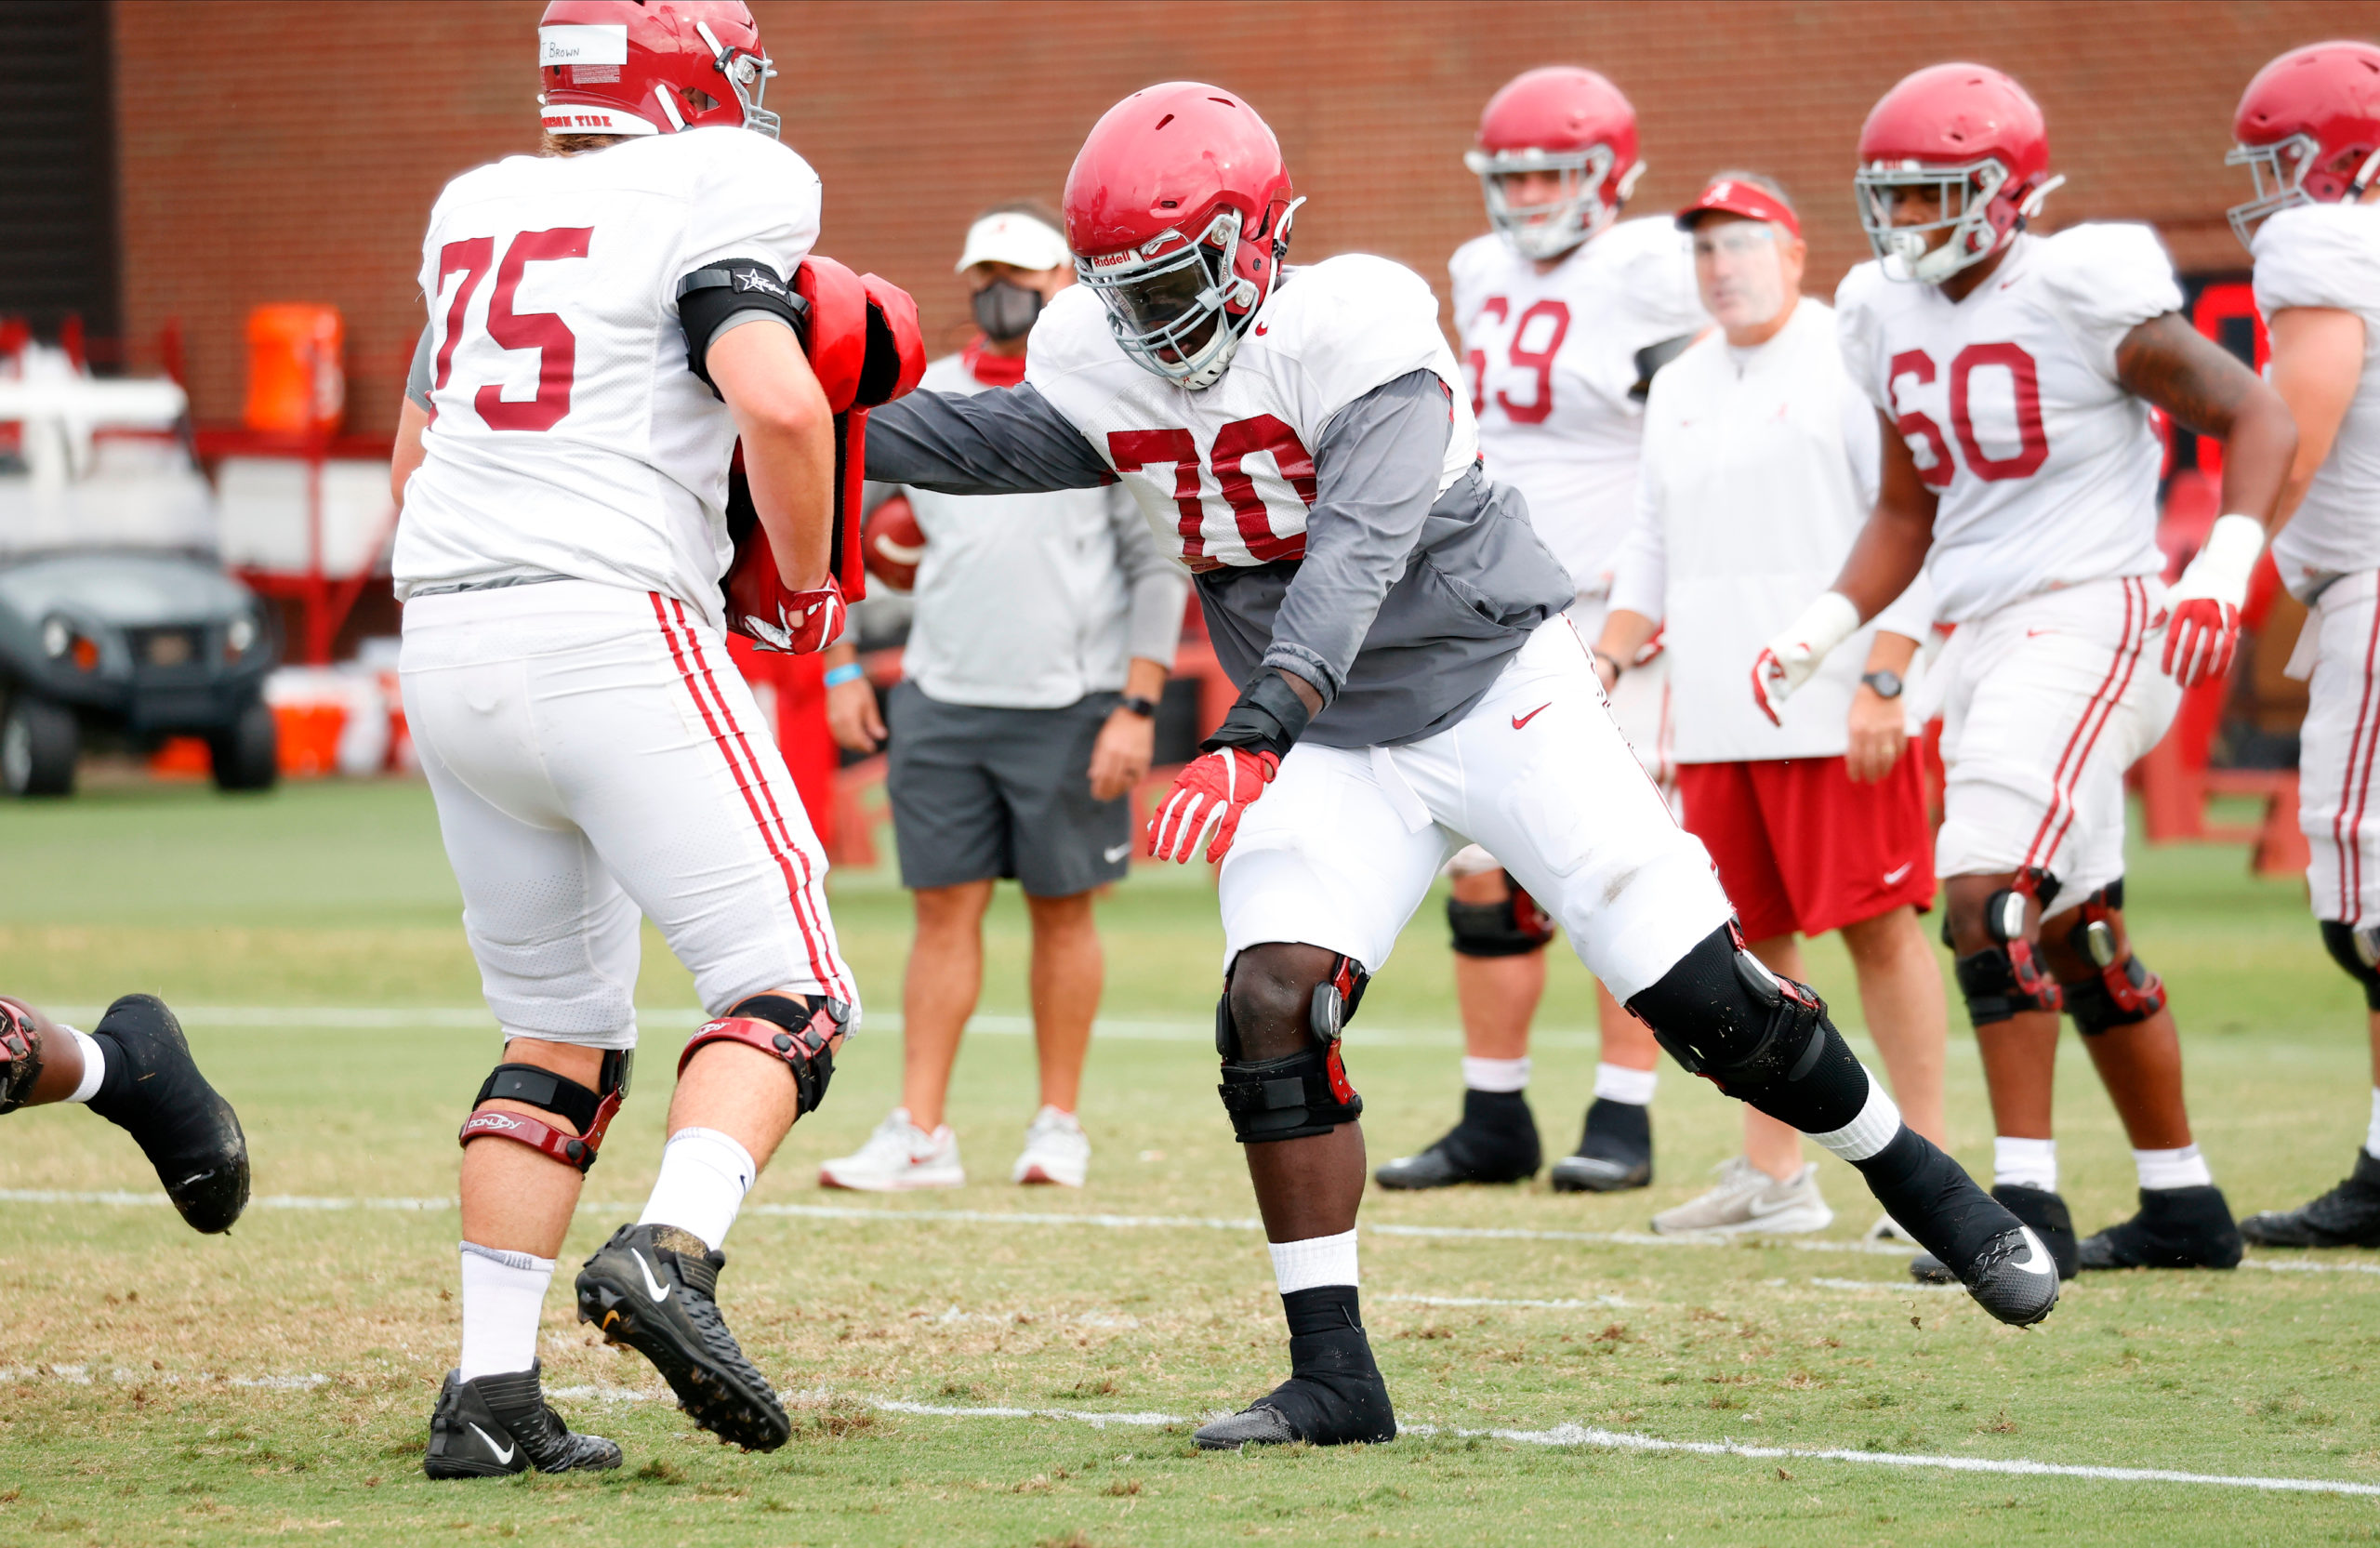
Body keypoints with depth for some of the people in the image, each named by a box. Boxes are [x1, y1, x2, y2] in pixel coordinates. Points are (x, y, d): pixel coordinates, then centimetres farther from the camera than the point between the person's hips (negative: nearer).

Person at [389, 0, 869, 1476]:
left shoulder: (476, 211, 19)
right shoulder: (713, 194, -3)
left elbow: (417, 464, 28)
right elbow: (778, 402, -17)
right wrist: (809, 583, -2)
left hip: (445, 638, 7)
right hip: (612, 629, -7)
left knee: (563, 1029, 17)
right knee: (790, 991, -3)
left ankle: (492, 1390, 8)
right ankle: (671, 1256, -28)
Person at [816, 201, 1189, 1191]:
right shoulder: (919, 403, 7)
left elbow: (1159, 566, -3)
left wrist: (1137, 708, -9)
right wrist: (840, 668, 9)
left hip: (1069, 702, -3)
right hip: (942, 700, 3)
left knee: (1062, 909, 4)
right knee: (944, 908, 1)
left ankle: (1059, 1125, 14)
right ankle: (919, 1135, 1)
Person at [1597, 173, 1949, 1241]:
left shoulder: (1851, 368, -5)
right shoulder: (1678, 391, 17)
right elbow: (1652, 553, 23)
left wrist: (1885, 680, -16)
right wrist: (1607, 659, 9)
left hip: (1832, 710, -7)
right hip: (1712, 716, 7)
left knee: (1878, 925, -6)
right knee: (1747, 939, 8)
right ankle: (1773, 1176, 13)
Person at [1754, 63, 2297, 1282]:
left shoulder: (2081, 296, -12)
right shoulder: (1889, 316, 11)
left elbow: (2256, 418, -6)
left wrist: (2224, 569, -18)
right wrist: (1825, 626, 9)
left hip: (2089, 619, -8)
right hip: (1986, 635, 8)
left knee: (1991, 894, -20)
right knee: (2077, 939, 12)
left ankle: (2025, 1200, -18)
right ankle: (2184, 1209, 22)